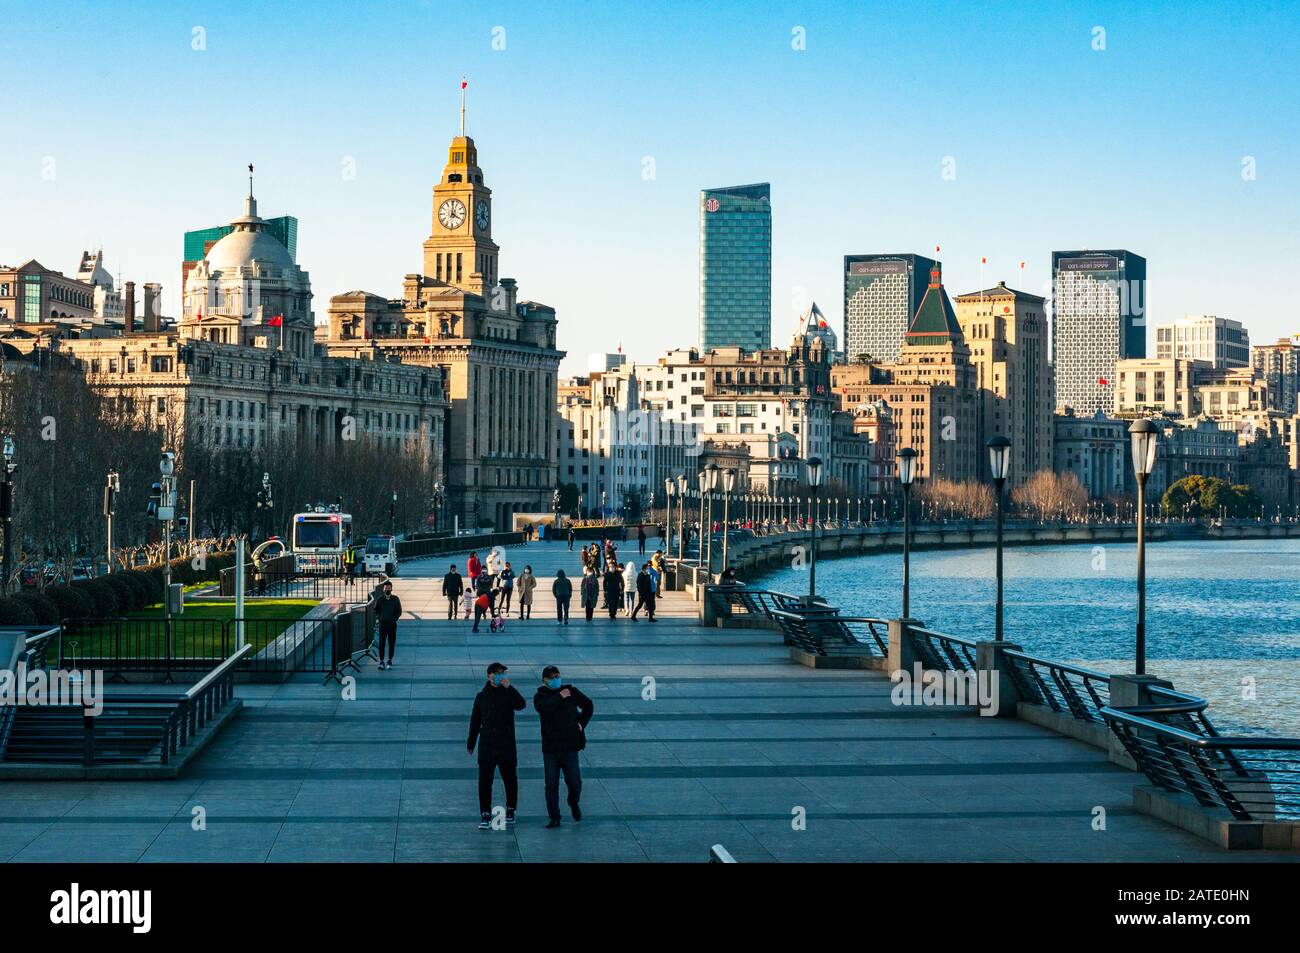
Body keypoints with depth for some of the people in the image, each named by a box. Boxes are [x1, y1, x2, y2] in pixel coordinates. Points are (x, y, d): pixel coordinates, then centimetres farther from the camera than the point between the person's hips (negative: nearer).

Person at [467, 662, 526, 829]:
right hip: (486, 745, 1)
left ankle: (510, 811, 27)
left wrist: (509, 688, -30)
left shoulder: (509, 693, 0)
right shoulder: (482, 696, 7)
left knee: (510, 780, 9)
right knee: (484, 781, -5)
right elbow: (475, 720, 14)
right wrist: (471, 744, 16)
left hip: (506, 746, -1)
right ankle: (485, 816, -1)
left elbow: (521, 705, -22)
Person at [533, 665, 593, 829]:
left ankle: (574, 803, 32)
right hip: (550, 748, -1)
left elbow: (588, 705, 20)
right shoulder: (540, 696, 0)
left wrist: (581, 724, 11)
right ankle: (554, 818, 9)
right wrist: (560, 697, -17)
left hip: (570, 746, 1)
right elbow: (544, 708, -24)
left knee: (574, 781, 1)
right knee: (551, 785, 1)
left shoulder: (571, 692, 6)